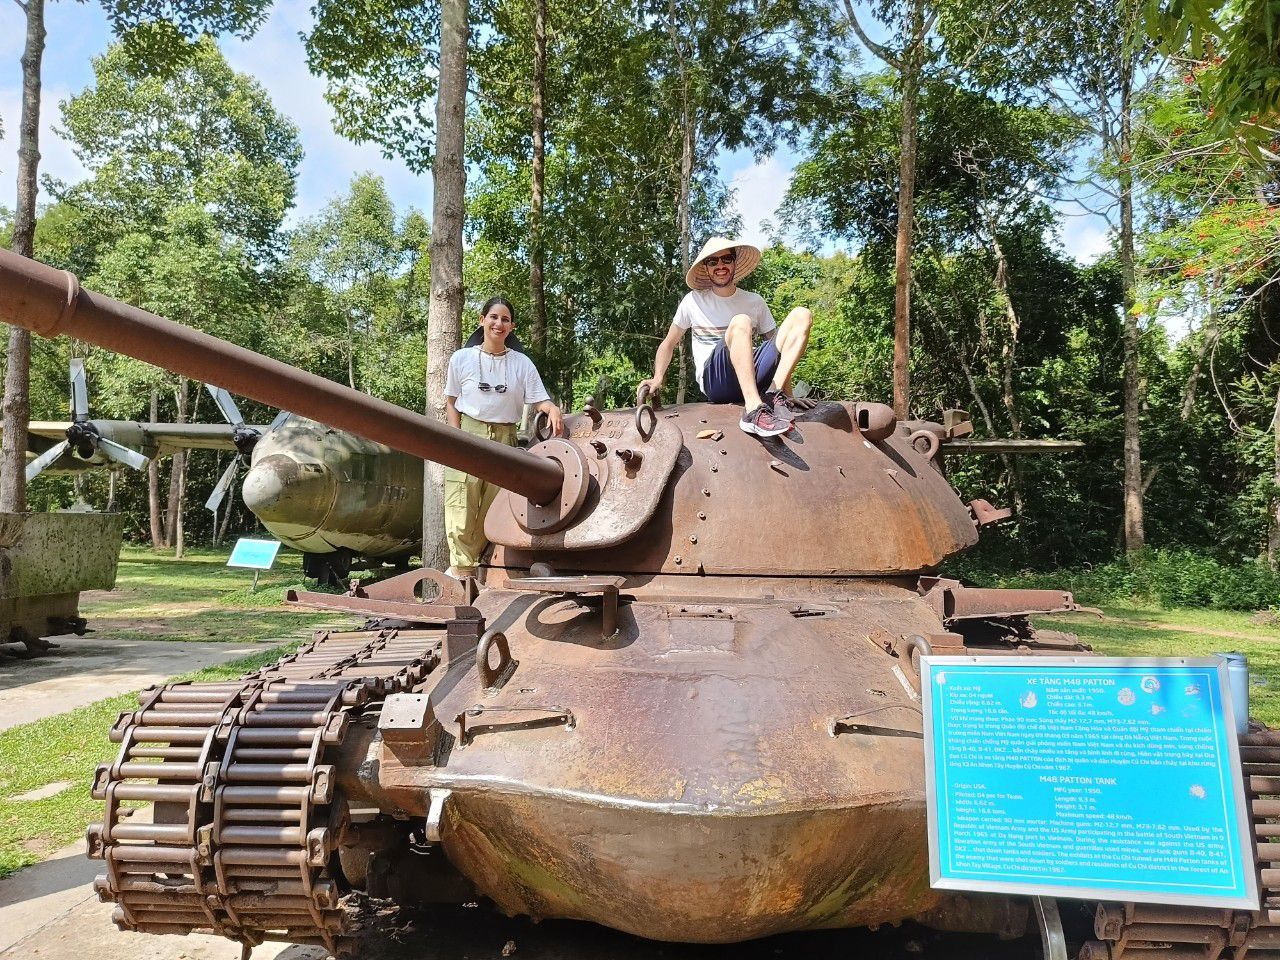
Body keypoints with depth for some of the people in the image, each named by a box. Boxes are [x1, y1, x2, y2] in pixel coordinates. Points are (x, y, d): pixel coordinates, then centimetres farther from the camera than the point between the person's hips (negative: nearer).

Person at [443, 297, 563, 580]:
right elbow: (451, 402, 9)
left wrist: (553, 409, -22)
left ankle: (471, 564, 8)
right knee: (463, 505, -7)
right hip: (469, 435, -1)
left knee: (493, 507, -1)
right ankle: (462, 566, -1)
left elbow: (539, 399, 0)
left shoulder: (522, 363, 4)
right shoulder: (462, 358, 3)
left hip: (504, 439, 1)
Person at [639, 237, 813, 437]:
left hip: (753, 379, 3)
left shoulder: (755, 302, 16)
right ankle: (754, 411, -47)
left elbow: (776, 343, 13)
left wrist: (785, 389, -1)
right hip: (715, 380, -3)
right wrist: (657, 379, -3)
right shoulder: (693, 301, 10)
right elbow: (668, 344, 15)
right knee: (740, 322, -31)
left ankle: (776, 395, -27)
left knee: (801, 315, -9)